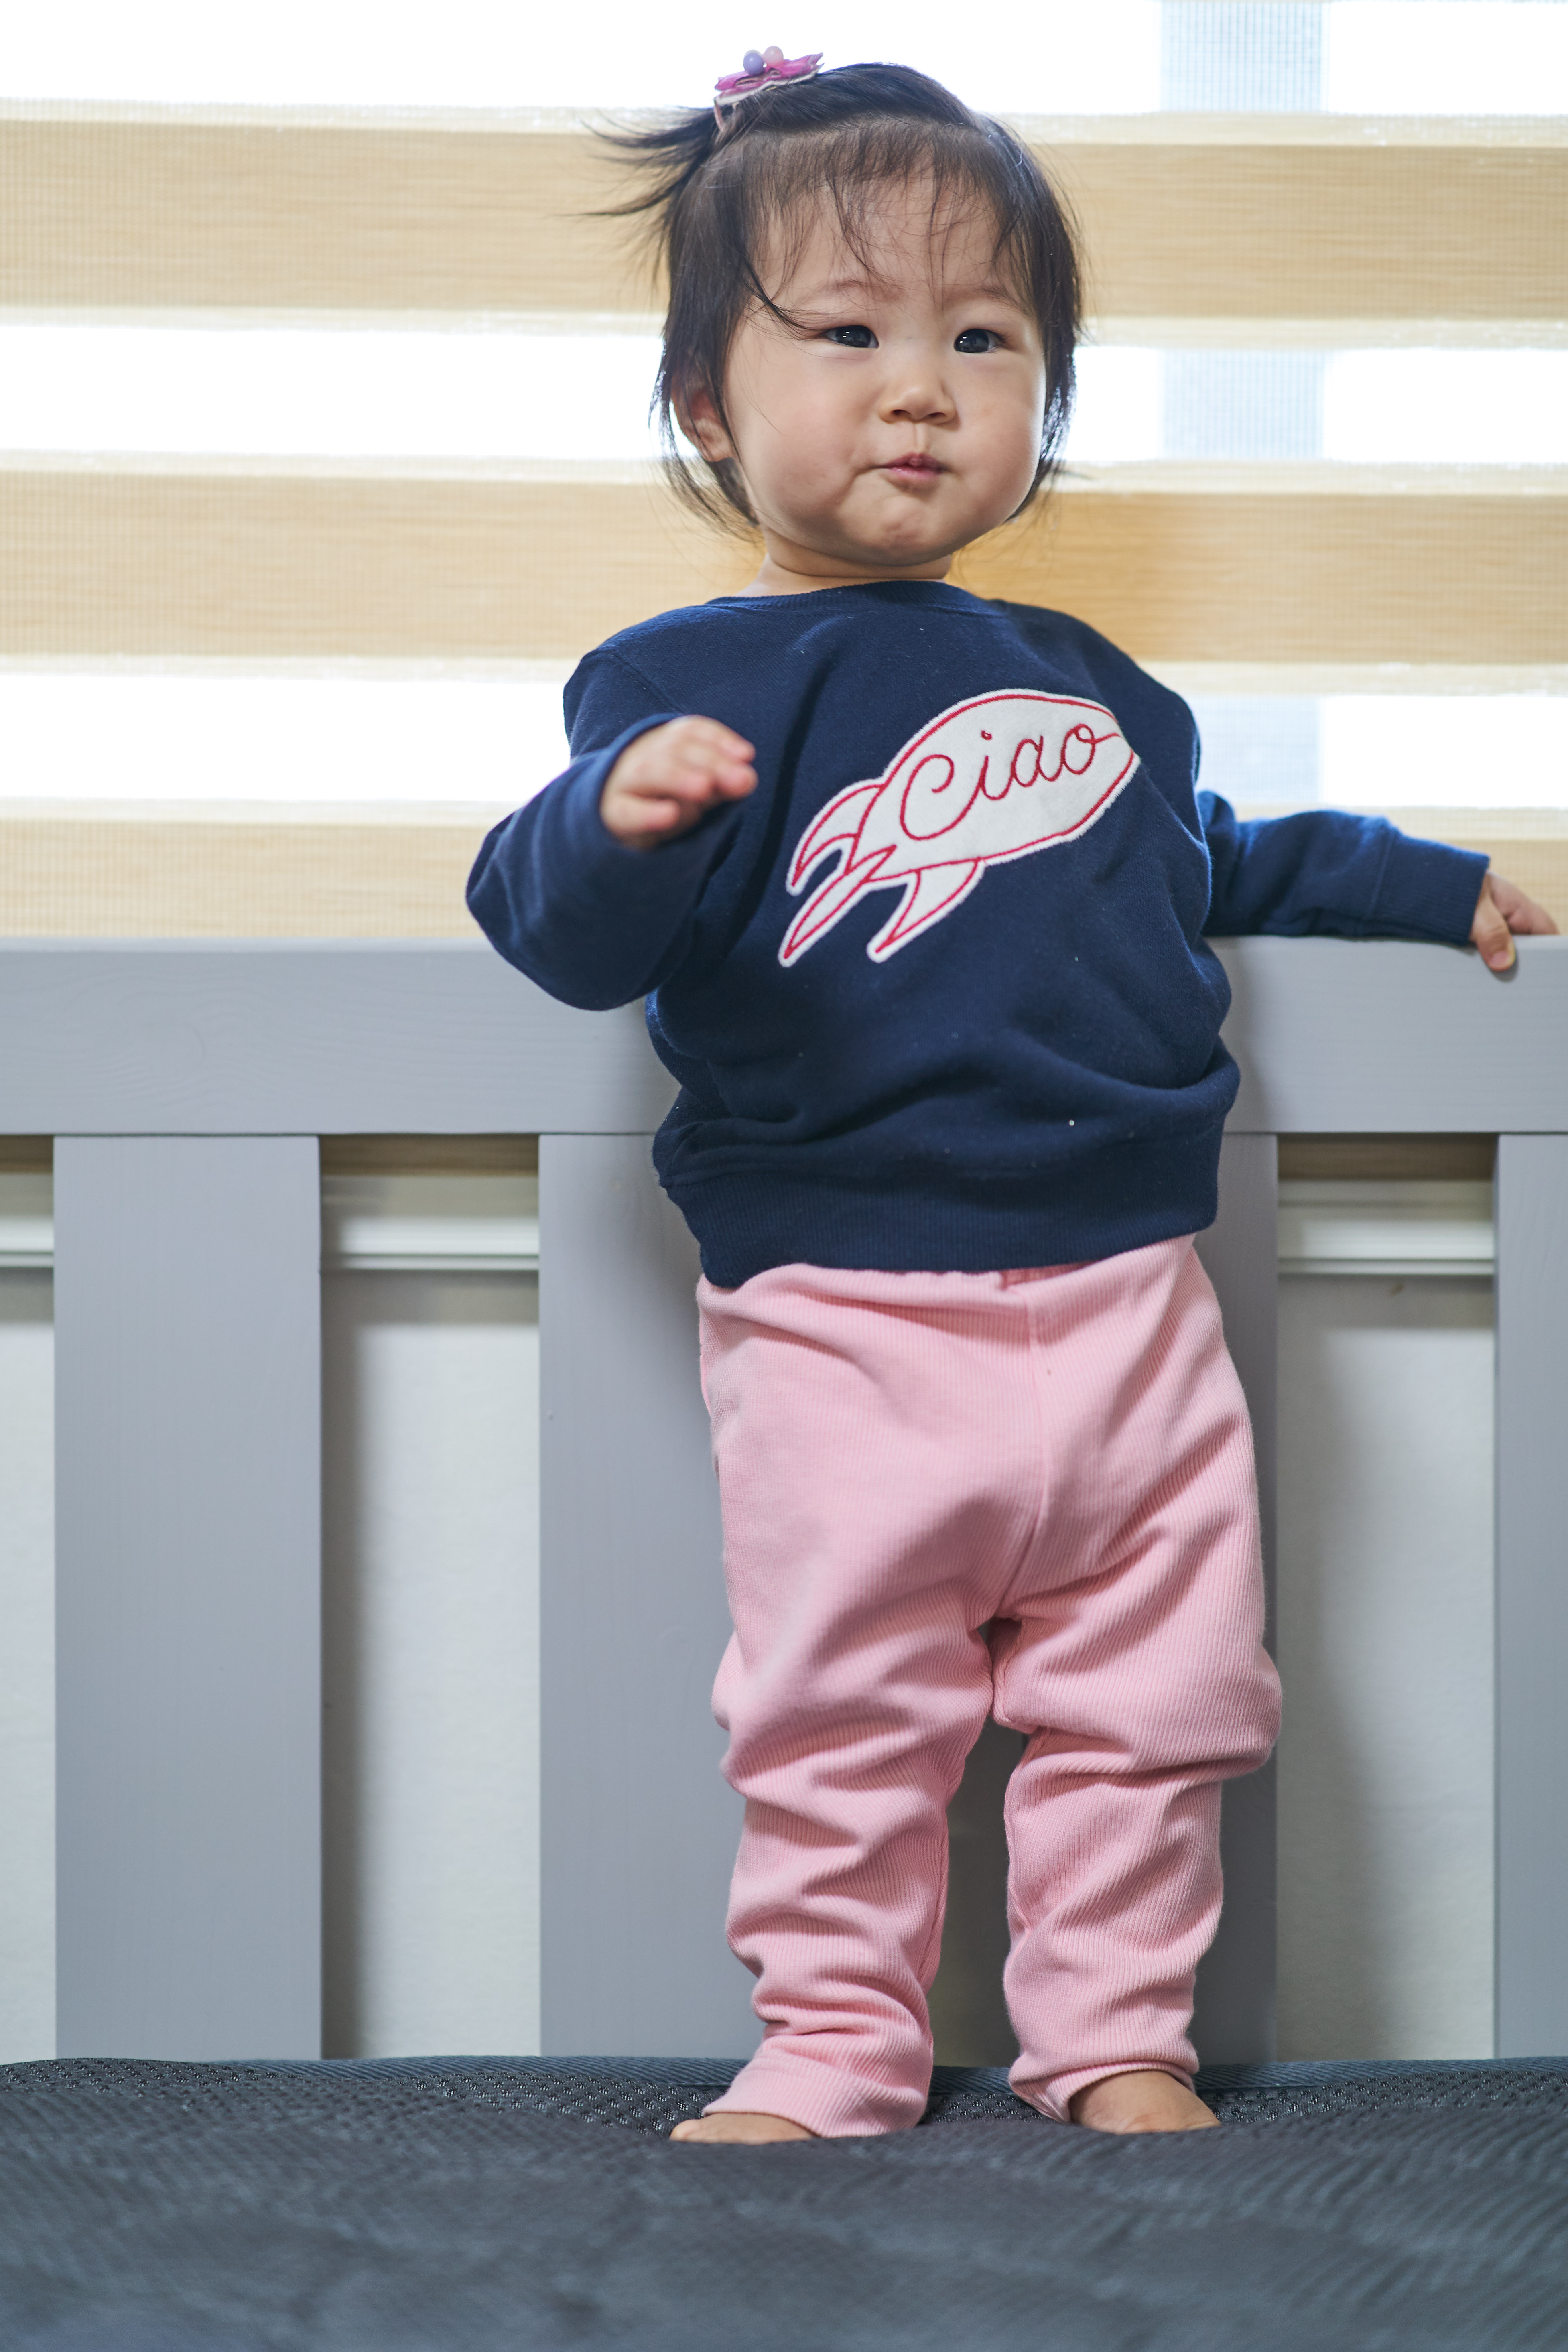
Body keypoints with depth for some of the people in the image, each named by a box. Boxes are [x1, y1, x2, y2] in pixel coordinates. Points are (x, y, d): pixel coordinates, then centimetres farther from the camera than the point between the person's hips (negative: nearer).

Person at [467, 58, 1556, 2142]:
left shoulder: (1093, 688, 15)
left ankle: (1116, 2039, 25)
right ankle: (834, 2051, 19)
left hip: (1130, 1304, 5)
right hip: (843, 1325, -5)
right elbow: (570, 940, -17)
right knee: (841, 1729, 4)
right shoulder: (693, 683, -4)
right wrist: (618, 820, -37)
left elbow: (1214, 864, 33)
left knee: (1152, 1705, 10)